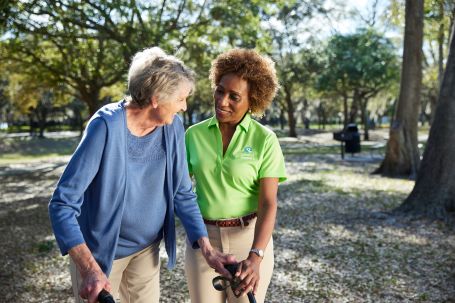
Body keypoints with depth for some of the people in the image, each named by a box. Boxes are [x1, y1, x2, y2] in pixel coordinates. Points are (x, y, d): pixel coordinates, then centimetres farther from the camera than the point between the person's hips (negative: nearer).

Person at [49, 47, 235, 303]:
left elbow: (183, 194, -2)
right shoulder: (107, 126, -24)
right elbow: (63, 203, -24)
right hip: (100, 250, -4)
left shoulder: (173, 128, -10)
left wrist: (207, 250, -13)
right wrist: (89, 269, -36)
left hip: (147, 248, 5)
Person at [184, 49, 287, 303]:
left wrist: (255, 256, -27)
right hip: (203, 238, 2)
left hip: (250, 238, -2)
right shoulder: (195, 134, -1)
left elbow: (268, 204, -15)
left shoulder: (265, 140, -10)